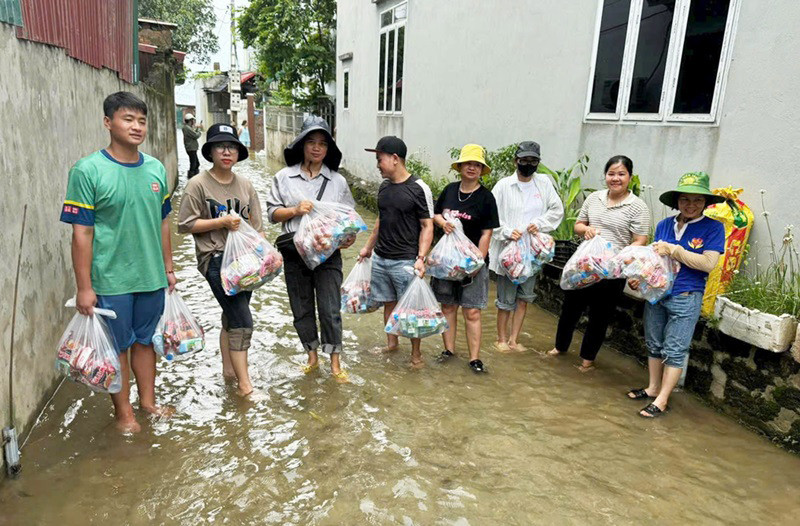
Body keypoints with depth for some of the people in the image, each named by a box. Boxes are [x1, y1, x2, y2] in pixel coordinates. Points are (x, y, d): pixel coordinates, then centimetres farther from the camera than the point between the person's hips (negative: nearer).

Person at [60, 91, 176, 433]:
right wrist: (84, 287, -13)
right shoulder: (88, 171, -12)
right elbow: (82, 233, -12)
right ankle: (123, 412, 27)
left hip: (151, 276, 5)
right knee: (118, 346, 10)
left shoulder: (156, 169, 4)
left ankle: (147, 400, 35)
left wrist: (168, 269, 13)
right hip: (112, 280, -4)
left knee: (145, 340, 18)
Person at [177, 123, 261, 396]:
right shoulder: (198, 184, -6)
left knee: (232, 317, 18)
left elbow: (256, 225, 12)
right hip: (216, 259, -6)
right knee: (242, 322, -11)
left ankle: (228, 368, 35)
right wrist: (221, 222, -15)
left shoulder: (245, 185, 9)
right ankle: (244, 384, -1)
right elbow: (185, 225, -7)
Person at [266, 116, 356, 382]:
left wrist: (349, 236, -10)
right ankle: (312, 357, 29)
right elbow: (272, 212, 4)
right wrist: (295, 210, -14)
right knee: (302, 308, 11)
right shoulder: (284, 177, 4)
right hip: (295, 253, 1)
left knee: (330, 309, -2)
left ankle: (335, 363, 13)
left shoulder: (337, 181, 5)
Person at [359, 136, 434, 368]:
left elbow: (427, 226, -11)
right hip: (380, 258, 6)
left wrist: (421, 258, -19)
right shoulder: (384, 186, 9)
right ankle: (391, 343, 32)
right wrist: (368, 247, 22)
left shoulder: (419, 189, -11)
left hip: (405, 261, -6)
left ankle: (416, 353, 16)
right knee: (388, 302, 16)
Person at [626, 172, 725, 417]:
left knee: (675, 350, 2)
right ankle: (653, 388, 32)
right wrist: (638, 278, -5)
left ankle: (662, 400, 12)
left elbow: (708, 263, -16)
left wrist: (673, 250, -19)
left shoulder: (713, 228, -7)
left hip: (686, 298, -5)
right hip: (656, 293, 5)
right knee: (654, 344, 15)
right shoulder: (664, 225, 5)